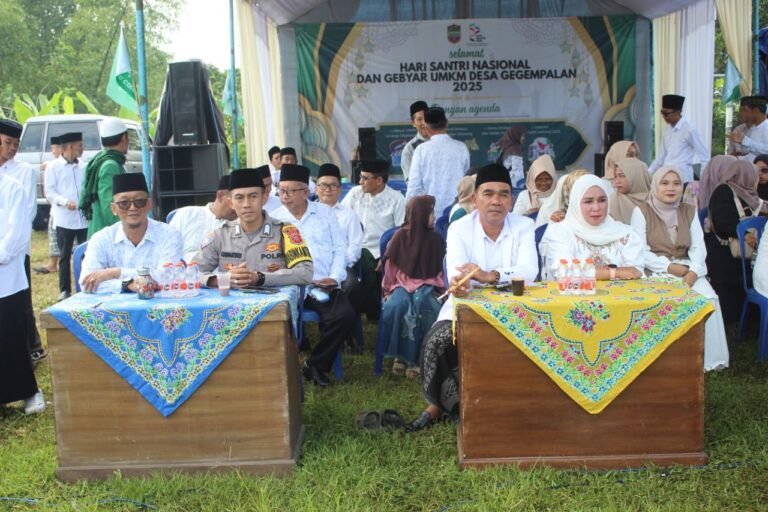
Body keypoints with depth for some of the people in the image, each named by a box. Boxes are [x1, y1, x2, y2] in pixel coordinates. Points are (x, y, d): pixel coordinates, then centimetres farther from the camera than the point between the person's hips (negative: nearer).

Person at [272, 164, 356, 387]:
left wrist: (335, 277, -5)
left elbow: (339, 248, 10)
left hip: (325, 285, 1)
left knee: (345, 315, -24)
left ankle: (316, 364, -3)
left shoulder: (325, 212, 13)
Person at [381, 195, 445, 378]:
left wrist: (439, 288, -7)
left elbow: (441, 269, 5)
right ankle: (400, 354, -18)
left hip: (427, 284, 0)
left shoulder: (435, 239, 3)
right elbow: (390, 266, 4)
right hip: (402, 282, 0)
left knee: (422, 303, -35)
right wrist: (389, 289, 2)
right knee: (397, 305, -33)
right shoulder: (400, 236, -1)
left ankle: (415, 357, -26)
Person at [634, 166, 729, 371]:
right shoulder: (643, 211, -1)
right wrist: (669, 267, -17)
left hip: (686, 270, 4)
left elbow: (698, 247, 4)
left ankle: (707, 358, -11)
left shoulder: (689, 211, 12)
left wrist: (694, 271, -16)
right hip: (655, 271, -4)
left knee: (708, 298, -23)